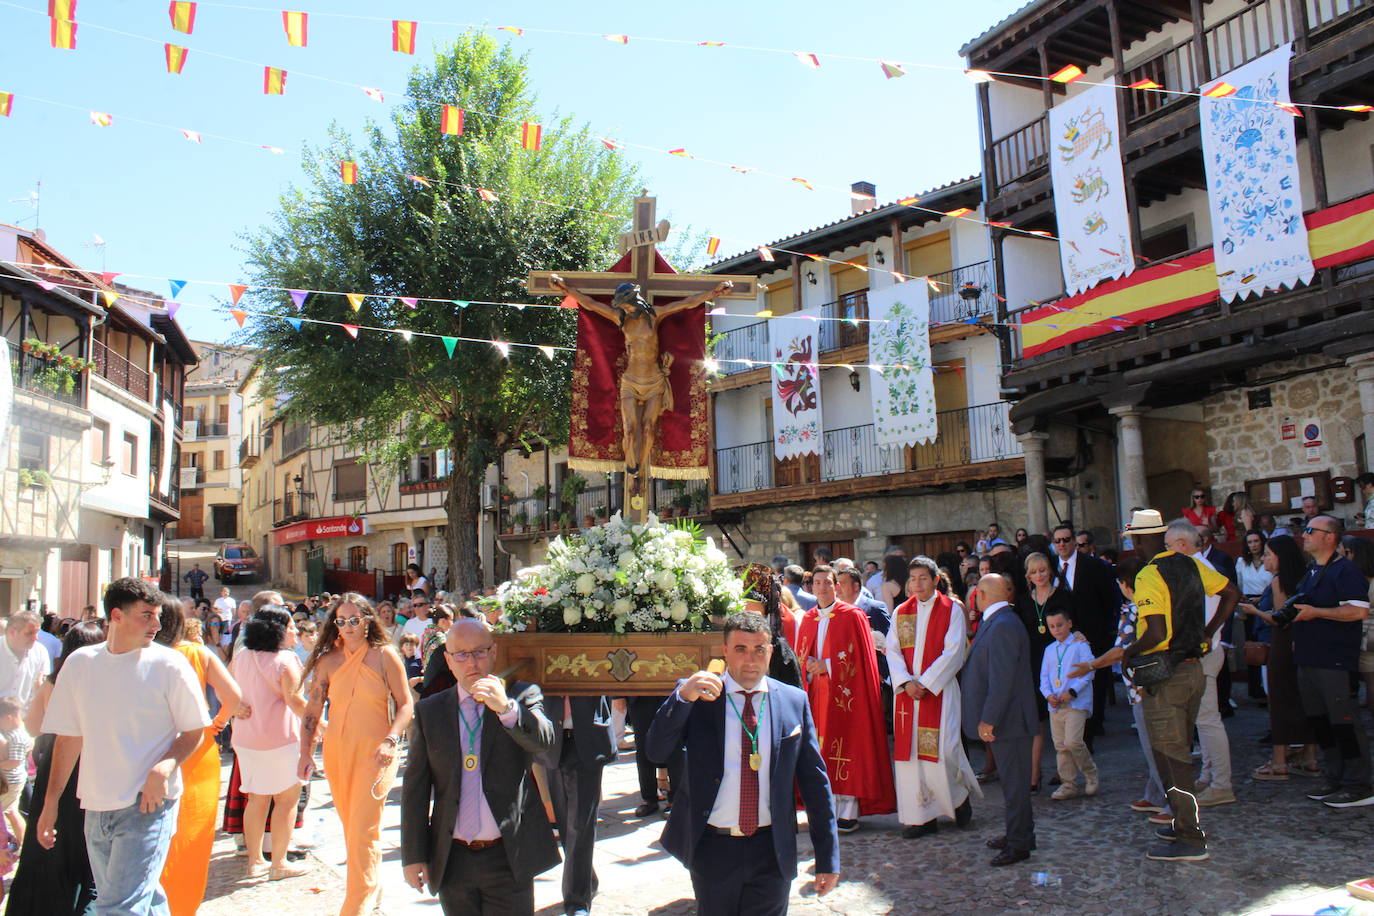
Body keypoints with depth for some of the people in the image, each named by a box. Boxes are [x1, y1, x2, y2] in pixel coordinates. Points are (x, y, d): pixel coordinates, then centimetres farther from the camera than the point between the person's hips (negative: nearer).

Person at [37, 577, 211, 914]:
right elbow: (68, 737, 10)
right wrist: (50, 804, 10)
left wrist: (165, 766, -20)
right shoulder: (79, 663, 3)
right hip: (97, 807, 4)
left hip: (148, 804, -4)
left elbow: (194, 732, -3)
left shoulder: (169, 664, -7)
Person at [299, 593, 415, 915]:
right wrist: (306, 753, -3)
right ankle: (370, 887, 34)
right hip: (336, 750, 4)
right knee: (350, 826, 14)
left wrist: (390, 741, -18)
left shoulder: (385, 656, -5)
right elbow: (312, 710, 5)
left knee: (363, 829, -7)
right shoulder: (328, 660, 3)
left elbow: (405, 704, -5)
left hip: (374, 751, -4)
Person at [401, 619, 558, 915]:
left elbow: (542, 741, -19)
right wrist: (413, 855, 3)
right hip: (451, 862, 2)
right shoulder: (429, 711, 4)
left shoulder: (522, 696, -1)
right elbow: (415, 786, 6)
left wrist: (506, 708, -37)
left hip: (509, 858, -2)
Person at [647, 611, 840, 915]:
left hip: (772, 852, 1)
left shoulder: (794, 701, -1)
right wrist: (682, 697, -30)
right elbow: (657, 750, -14)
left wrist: (828, 857, 1)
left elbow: (815, 779, 1)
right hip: (712, 848, 0)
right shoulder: (697, 696, -4)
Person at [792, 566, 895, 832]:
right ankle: (829, 808, 13)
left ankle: (848, 813, 1)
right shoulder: (808, 620, 12)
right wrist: (809, 666, -5)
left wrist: (827, 666, -12)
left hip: (845, 691, -5)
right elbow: (801, 654, 17)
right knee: (823, 749, 5)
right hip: (818, 693, 5)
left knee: (846, 747, -4)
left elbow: (859, 655, -9)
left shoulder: (852, 616, -4)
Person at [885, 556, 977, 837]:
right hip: (907, 691, 4)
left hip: (939, 690, -4)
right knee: (909, 750, 2)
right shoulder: (901, 612, 11)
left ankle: (959, 795, 20)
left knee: (940, 749, -9)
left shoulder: (951, 610, -1)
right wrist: (906, 683, -10)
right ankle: (922, 816, 11)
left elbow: (954, 652, -8)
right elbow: (892, 650, 5)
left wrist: (925, 683, -13)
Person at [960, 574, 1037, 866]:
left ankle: (1019, 844, 10)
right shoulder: (996, 622, 11)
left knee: (1014, 782, 0)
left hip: (1009, 718, -10)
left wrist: (988, 719, -23)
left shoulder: (1003, 626, -21)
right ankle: (1017, 834, 30)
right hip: (1006, 720, 10)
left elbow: (1002, 679, -25)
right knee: (1012, 779, 18)